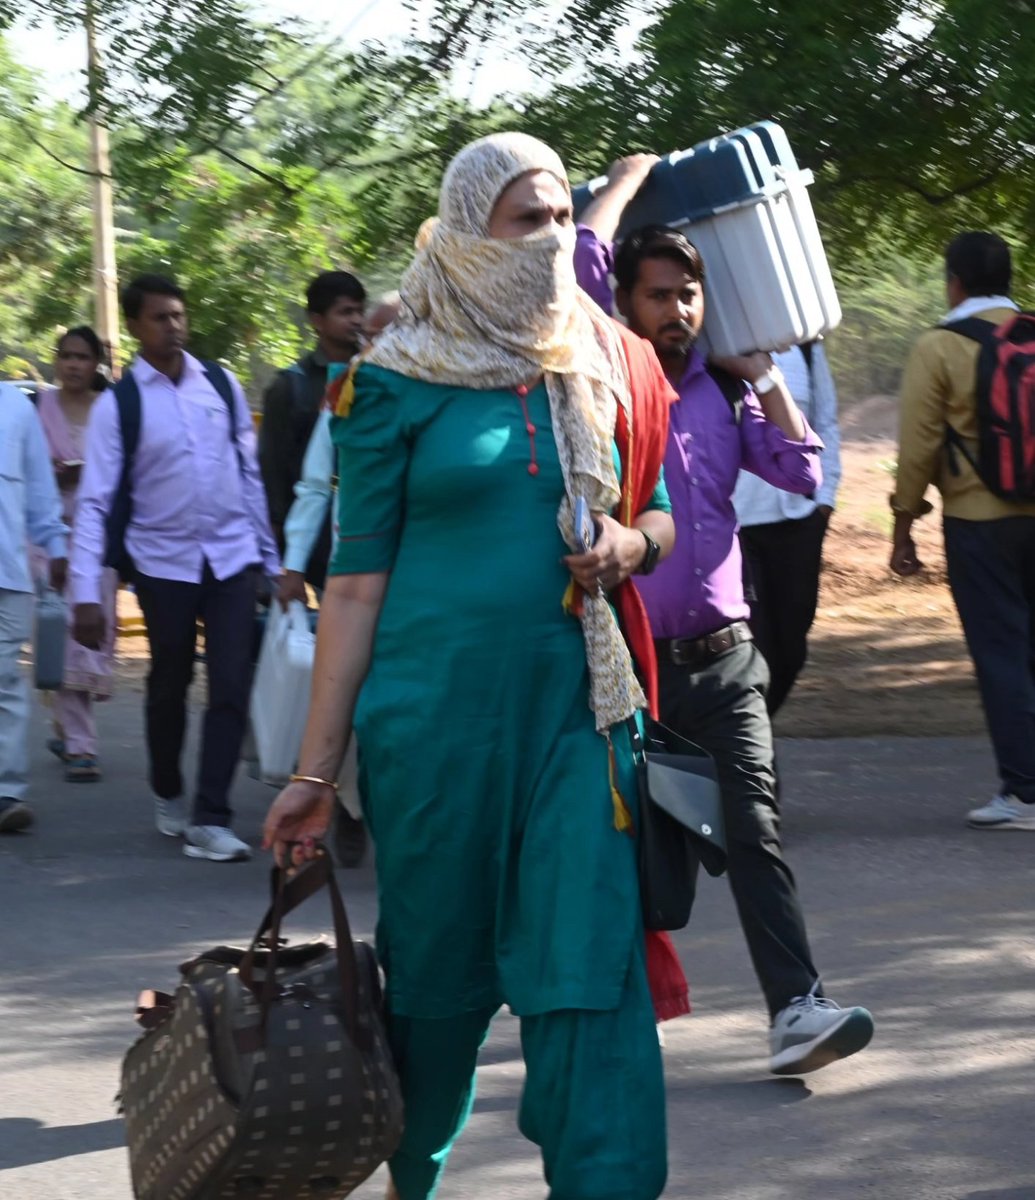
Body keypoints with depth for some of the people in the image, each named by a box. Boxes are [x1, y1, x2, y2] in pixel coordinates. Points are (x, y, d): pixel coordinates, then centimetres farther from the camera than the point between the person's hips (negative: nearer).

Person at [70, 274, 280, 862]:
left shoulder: (222, 384, 2)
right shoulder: (118, 405, -7)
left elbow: (250, 472, 7)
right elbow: (96, 501, -10)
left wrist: (271, 557, 8)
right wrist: (87, 592, -17)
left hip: (233, 557, 2)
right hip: (164, 564, -2)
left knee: (232, 688, -6)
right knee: (169, 688, 13)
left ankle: (211, 820, -3)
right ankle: (169, 798, 35)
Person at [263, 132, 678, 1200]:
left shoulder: (607, 368, 8)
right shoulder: (400, 383, -1)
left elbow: (660, 513, 20)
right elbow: (356, 580, -1)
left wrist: (633, 544, -6)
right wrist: (316, 770, -3)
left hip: (577, 707, 2)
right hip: (436, 708, -2)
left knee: (591, 964, -8)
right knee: (434, 963, 9)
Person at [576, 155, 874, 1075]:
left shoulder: (725, 391, 12)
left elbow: (801, 472, 5)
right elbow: (582, 263, -13)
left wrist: (764, 377, 5)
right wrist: (632, 175, 1)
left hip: (723, 655, 3)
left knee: (755, 827, -8)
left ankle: (796, 1009, -16)